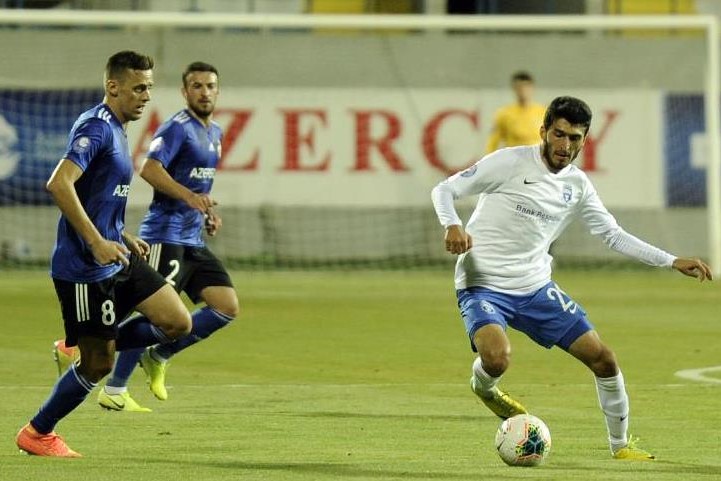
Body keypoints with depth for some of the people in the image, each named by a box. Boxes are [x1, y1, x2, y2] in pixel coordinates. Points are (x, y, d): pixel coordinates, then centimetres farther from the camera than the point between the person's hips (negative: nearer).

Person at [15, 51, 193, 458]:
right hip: (85, 267, -9)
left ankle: (81, 348, 15)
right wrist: (97, 243, -30)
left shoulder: (117, 131, 15)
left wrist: (125, 239, 20)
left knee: (178, 323, 1)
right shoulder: (96, 128, -16)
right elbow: (59, 184, -29)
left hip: (115, 258, 9)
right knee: (97, 365, -2)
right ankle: (37, 434, 18)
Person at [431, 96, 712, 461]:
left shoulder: (577, 185, 7)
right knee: (497, 358, -33)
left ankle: (621, 444, 21)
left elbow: (614, 236, 15)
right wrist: (452, 226, -28)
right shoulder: (510, 162, -11)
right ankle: (482, 387, 5)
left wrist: (672, 262, 8)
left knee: (602, 358, 1)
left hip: (536, 288, 6)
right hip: (483, 285, -6)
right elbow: (444, 190, -7)